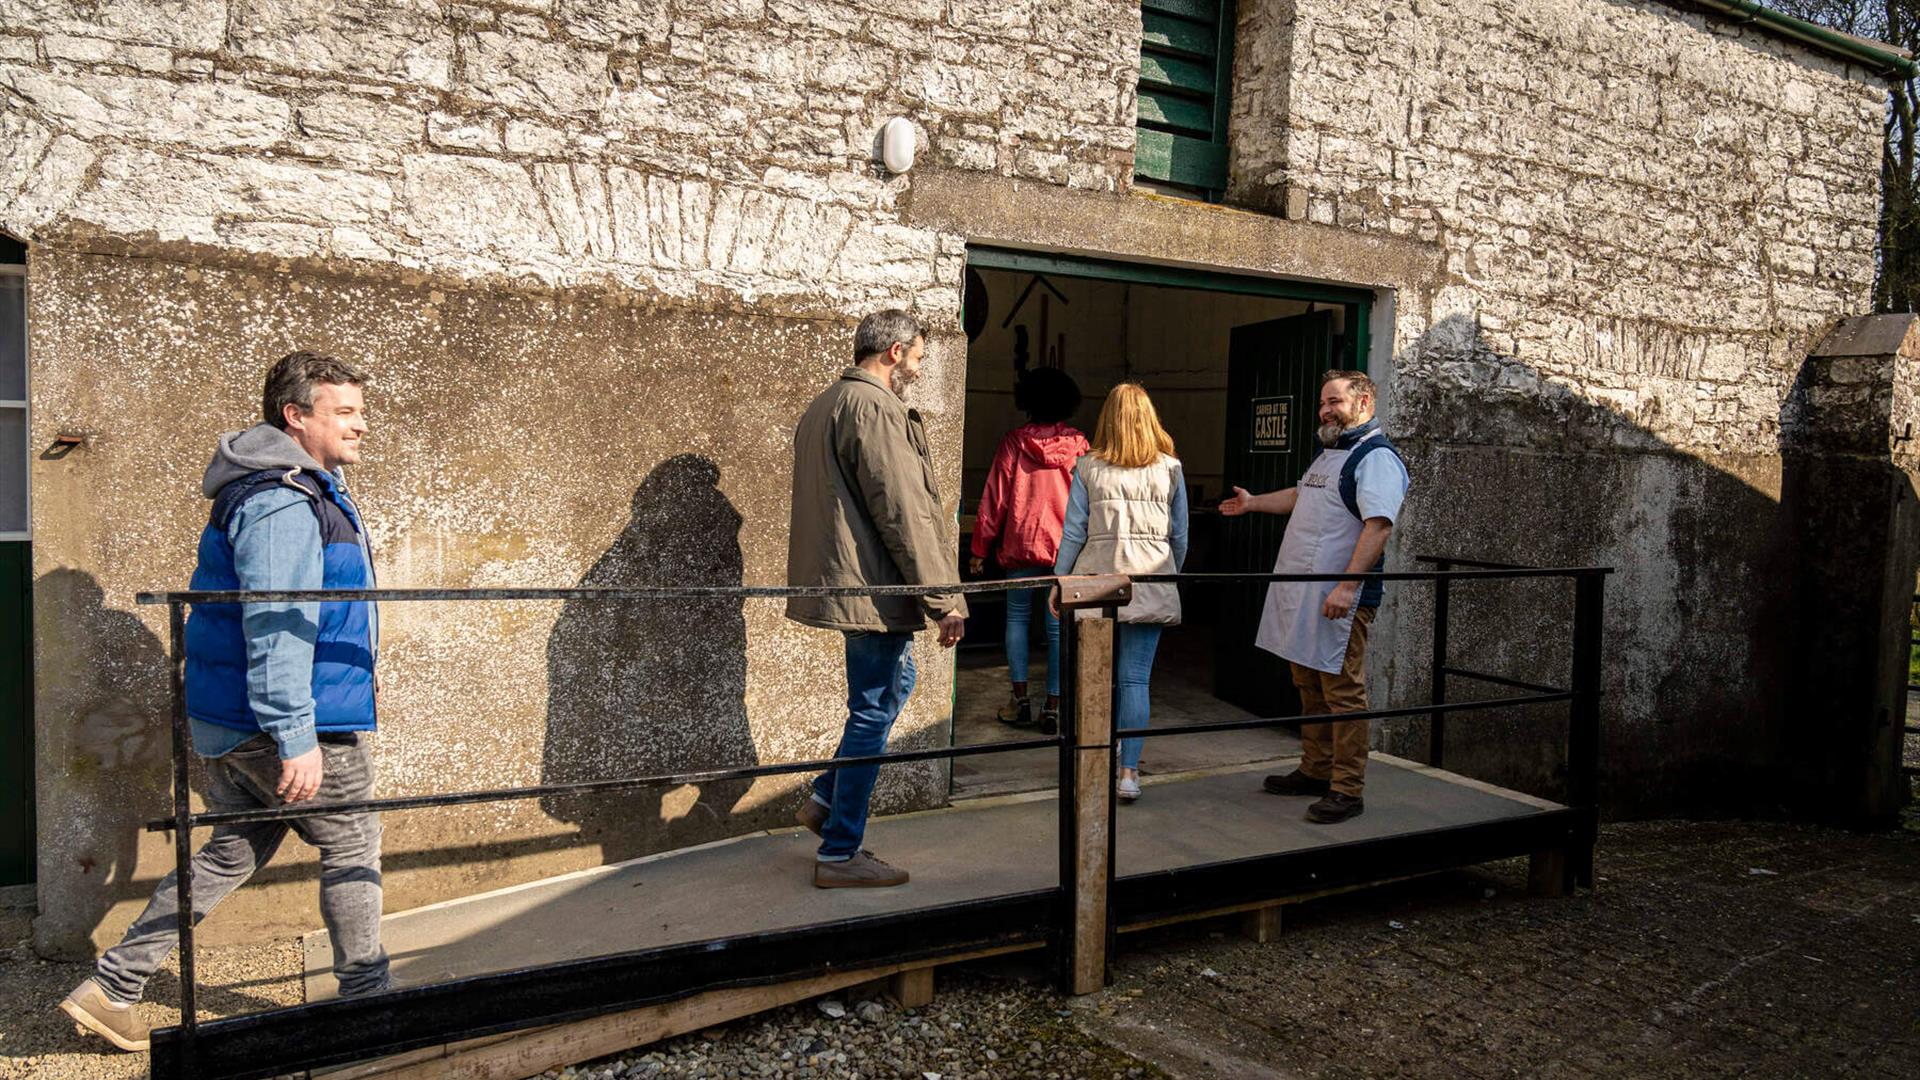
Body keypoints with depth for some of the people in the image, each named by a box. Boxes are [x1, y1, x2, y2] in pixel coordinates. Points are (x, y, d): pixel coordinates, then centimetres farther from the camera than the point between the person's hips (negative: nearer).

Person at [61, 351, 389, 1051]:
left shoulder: (289, 492, 15)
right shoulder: (284, 504, -19)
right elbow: (275, 629, -26)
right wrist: (297, 739, -27)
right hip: (283, 720, -10)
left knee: (234, 850, 18)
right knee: (352, 844, 4)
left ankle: (111, 988, 23)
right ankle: (365, 996, 17)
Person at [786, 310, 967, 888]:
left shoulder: (823, 406, 17)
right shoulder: (875, 409, -16)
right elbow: (904, 513, -20)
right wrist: (945, 599, -16)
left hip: (841, 579, 10)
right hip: (873, 586, -10)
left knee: (896, 682, 23)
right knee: (873, 713, -1)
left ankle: (825, 799, 26)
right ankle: (840, 853, 9)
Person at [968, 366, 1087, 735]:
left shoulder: (1014, 443, -4)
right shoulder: (1078, 445, -1)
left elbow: (995, 499, -3)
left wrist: (980, 548, 5)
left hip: (1021, 545, -1)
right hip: (1066, 549, 1)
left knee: (1017, 618, 13)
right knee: (1059, 626, 5)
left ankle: (1021, 699, 10)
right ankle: (1053, 707, 6)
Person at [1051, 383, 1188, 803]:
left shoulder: (1089, 468, 0)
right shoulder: (1170, 469, 4)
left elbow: (1073, 533, -1)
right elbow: (1179, 536, 7)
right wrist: (1172, 576, 21)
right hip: (1150, 585, 0)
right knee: (1135, 678, 2)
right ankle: (1128, 772, 1)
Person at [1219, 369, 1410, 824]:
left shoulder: (1377, 457, -12)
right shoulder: (1329, 452, 19)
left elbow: (1378, 526, -22)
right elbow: (1302, 497, 37)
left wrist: (1347, 586, -28)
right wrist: (1253, 503, 45)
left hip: (1340, 599, -10)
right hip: (1302, 595, 10)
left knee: (1343, 693, -5)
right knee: (1310, 688, 16)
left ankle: (1347, 790, 1)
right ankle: (1316, 771, 27)